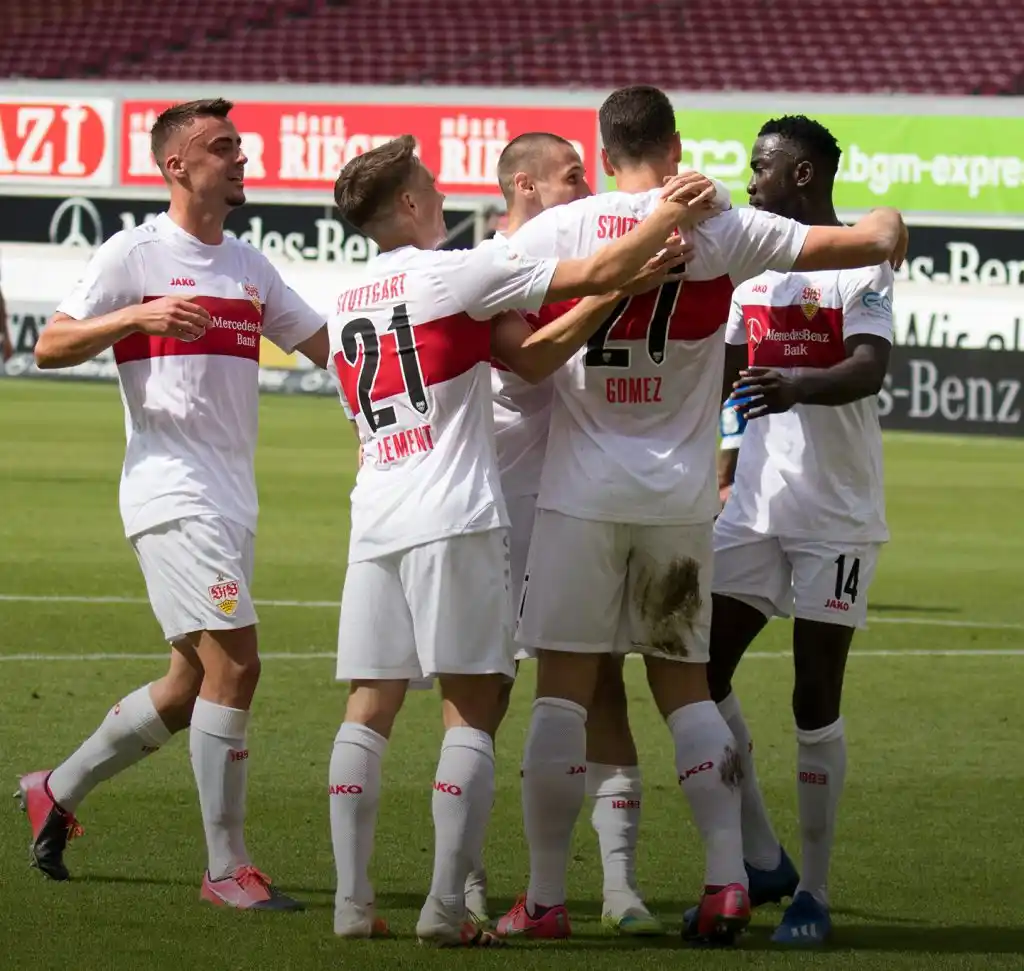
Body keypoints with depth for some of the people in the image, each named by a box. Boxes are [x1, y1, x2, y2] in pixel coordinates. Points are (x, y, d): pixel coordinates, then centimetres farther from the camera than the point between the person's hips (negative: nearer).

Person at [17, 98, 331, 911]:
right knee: (234, 663, -15)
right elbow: (50, 347, -7)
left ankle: (57, 793, 28)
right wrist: (136, 318, -22)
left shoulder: (251, 267, 16)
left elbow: (331, 348, 20)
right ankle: (227, 868, -9)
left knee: (194, 682, 11)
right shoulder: (135, 255, -4)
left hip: (232, 502, 8)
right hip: (173, 496, -8)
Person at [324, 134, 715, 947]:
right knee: (472, 711, -3)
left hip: (375, 527, 6)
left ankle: (353, 899, -1)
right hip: (455, 521, -6)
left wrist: (626, 287, 7)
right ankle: (447, 904, -9)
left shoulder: (347, 306, 18)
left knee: (369, 709, 5)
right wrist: (671, 217, 11)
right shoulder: (455, 274, -2)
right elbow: (593, 274, -3)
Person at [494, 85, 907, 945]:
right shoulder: (722, 231, -2)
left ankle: (544, 898, 1)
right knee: (685, 684, 13)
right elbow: (874, 243, 1)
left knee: (565, 687, 1)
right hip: (681, 497, 1)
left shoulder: (557, 230, -3)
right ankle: (728, 876, 1)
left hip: (581, 494, -1)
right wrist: (887, 222, 25)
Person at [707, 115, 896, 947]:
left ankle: (814, 892, 6)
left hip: (835, 517, -7)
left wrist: (799, 388, -43)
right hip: (756, 505, 7)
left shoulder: (859, 263, -10)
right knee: (701, 674, 1)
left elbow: (871, 369, -26)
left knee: (816, 702, -3)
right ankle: (762, 861, 13)